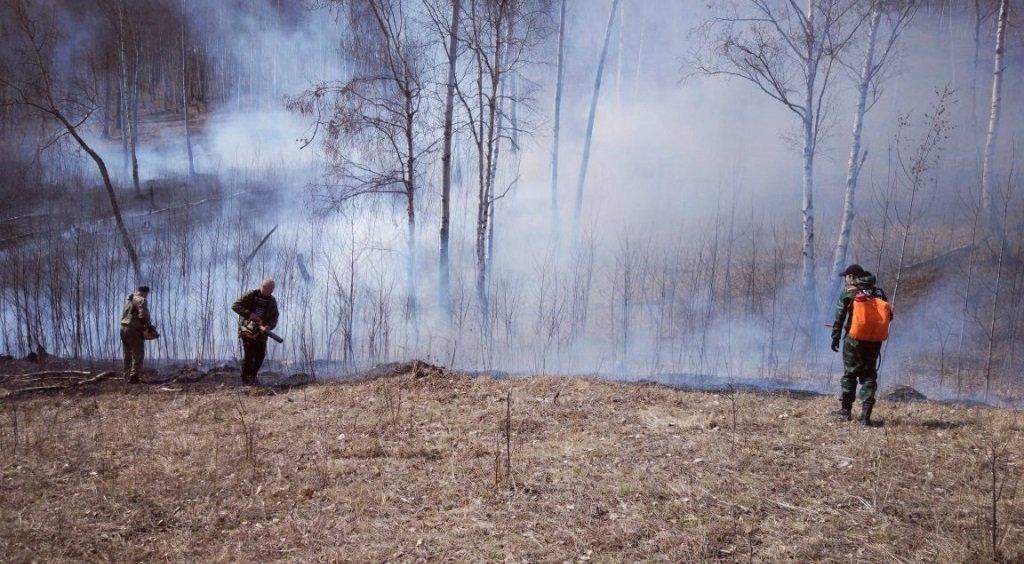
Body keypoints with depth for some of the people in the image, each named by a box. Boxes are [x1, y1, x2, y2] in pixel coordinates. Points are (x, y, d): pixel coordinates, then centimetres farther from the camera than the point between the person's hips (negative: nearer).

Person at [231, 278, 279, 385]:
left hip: (261, 331, 5)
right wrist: (249, 314, -26)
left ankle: (252, 376, 19)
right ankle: (245, 378, 1)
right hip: (247, 329, -5)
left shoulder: (272, 301, 3)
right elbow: (235, 306, -15)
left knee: (261, 354, 0)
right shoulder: (250, 296, -10)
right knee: (249, 353, -13)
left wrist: (268, 326, -24)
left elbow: (274, 317, -3)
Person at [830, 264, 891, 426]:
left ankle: (845, 411, 13)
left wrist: (836, 337, -1)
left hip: (854, 339, -3)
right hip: (875, 340, 4)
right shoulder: (878, 292, 8)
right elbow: (889, 315, 11)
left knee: (850, 373, 7)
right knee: (869, 375, 7)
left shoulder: (848, 293, -5)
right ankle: (866, 414, -1)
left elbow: (839, 318, -7)